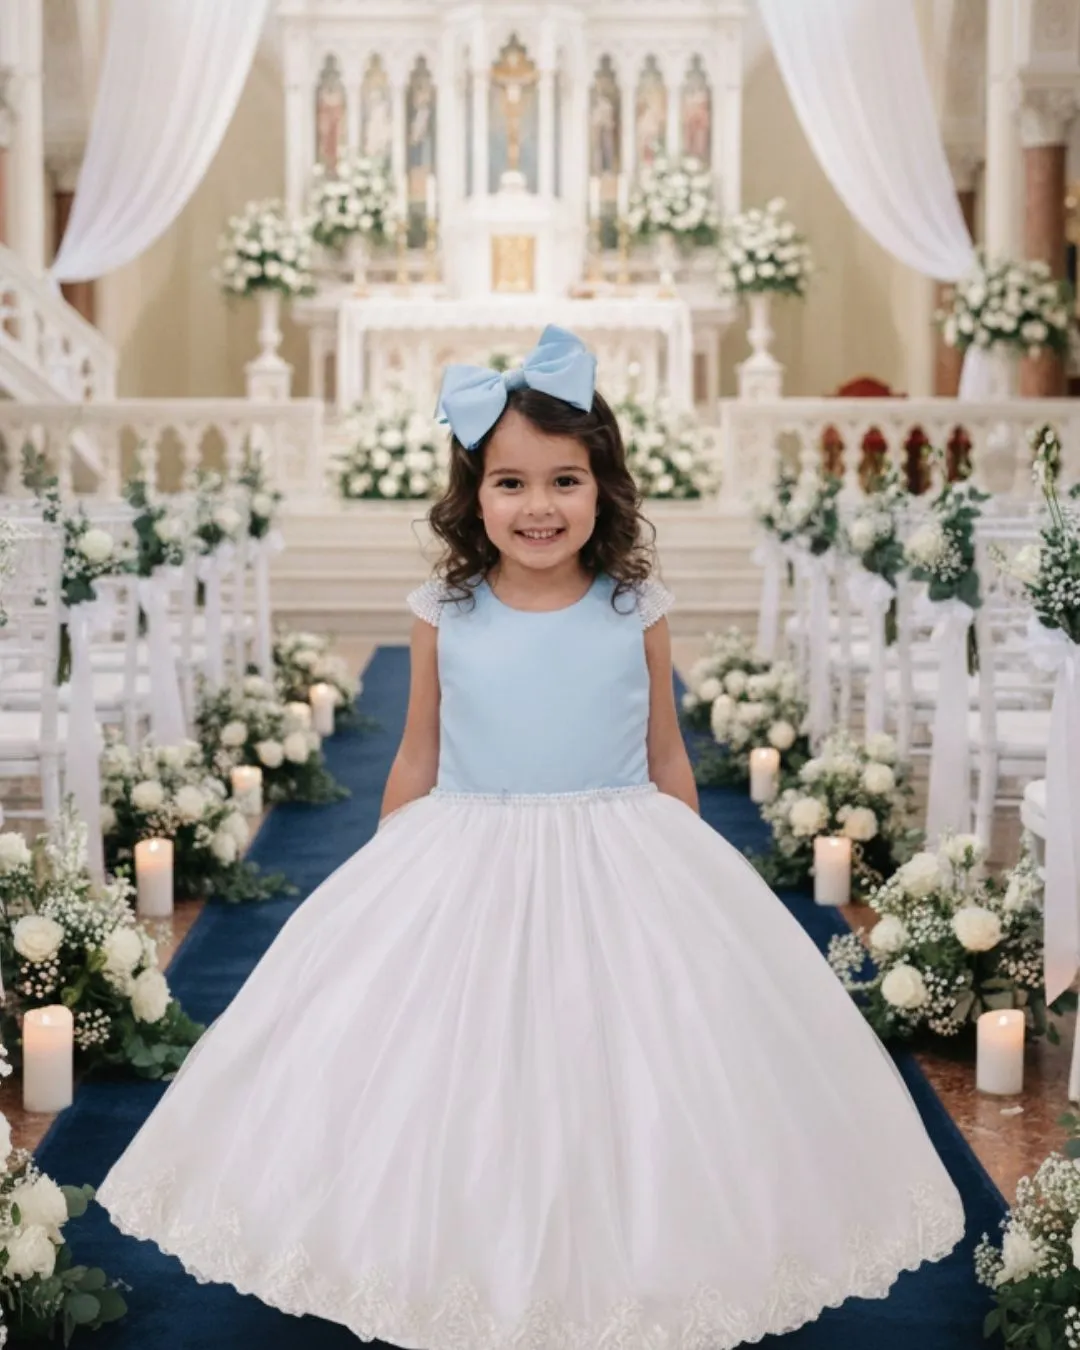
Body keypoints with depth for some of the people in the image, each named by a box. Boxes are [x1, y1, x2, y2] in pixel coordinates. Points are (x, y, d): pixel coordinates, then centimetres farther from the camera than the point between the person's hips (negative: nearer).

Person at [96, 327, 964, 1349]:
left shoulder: (637, 610, -3)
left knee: (631, 1087, 3)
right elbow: (417, 760, 7)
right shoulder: (443, 614, -3)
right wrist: (383, 883, 8)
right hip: (466, 872, 0)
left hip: (619, 871, 0)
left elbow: (666, 757, 5)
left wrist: (695, 878, 7)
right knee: (460, 1092, 6)